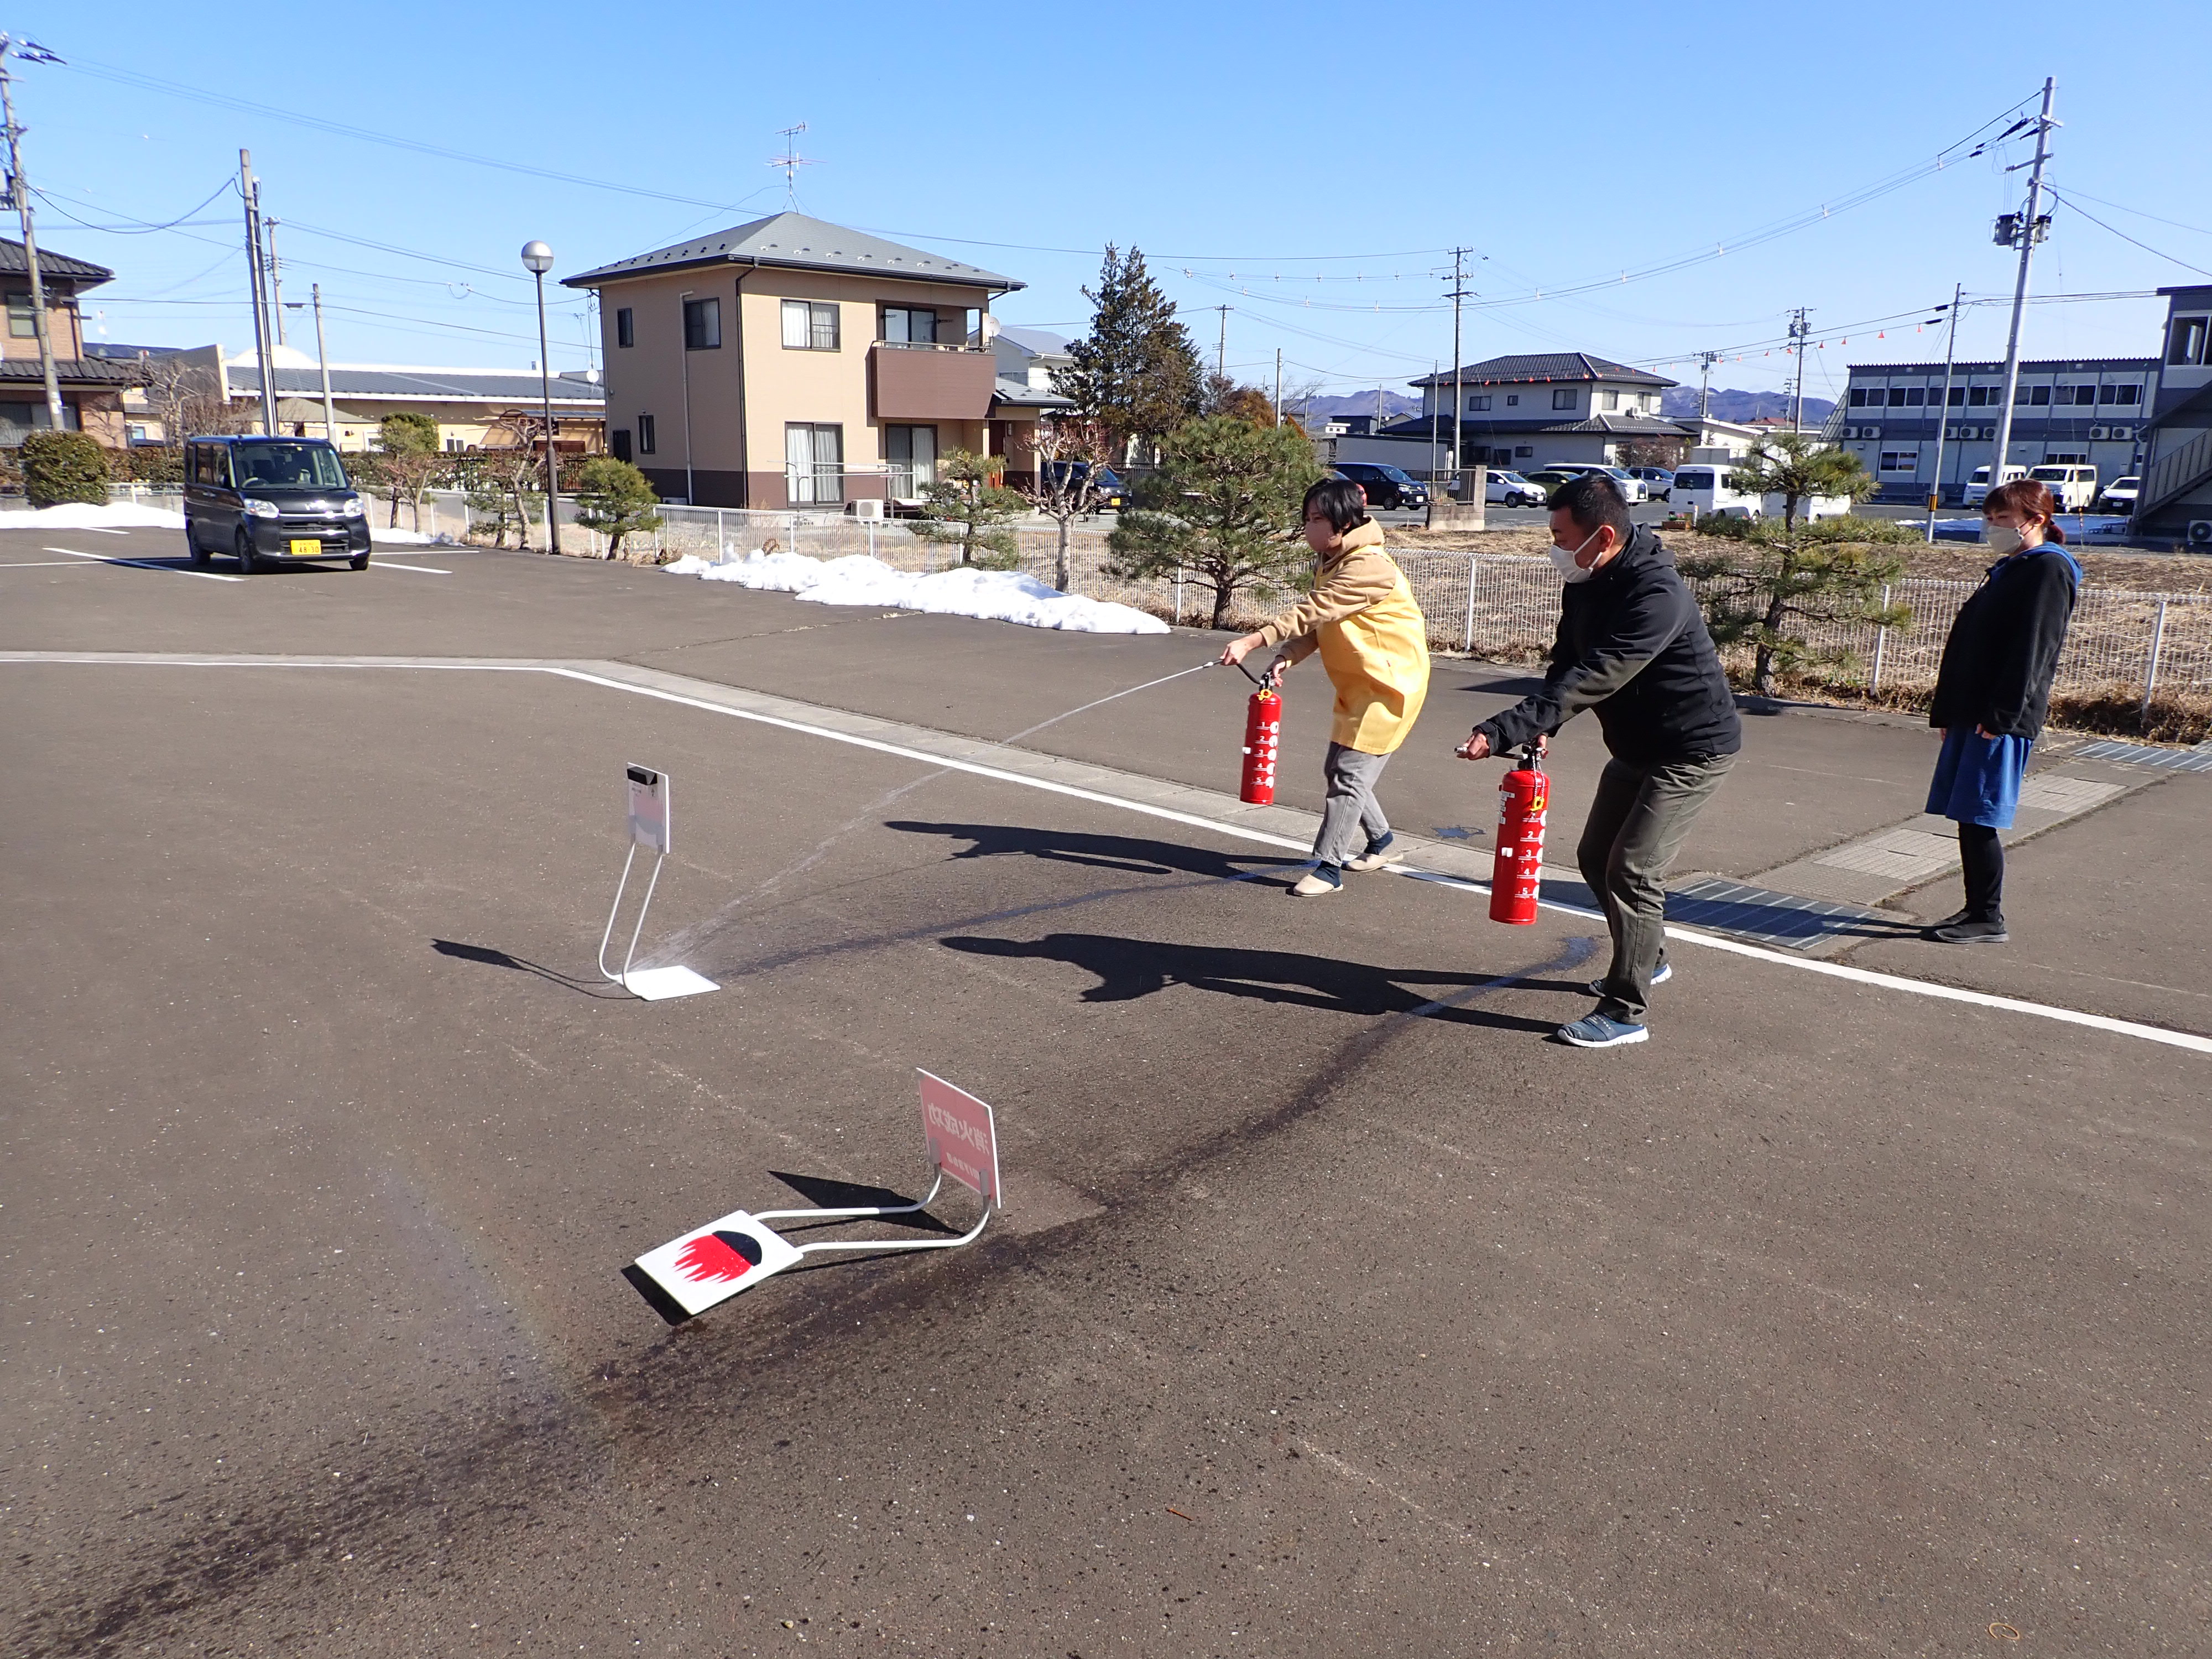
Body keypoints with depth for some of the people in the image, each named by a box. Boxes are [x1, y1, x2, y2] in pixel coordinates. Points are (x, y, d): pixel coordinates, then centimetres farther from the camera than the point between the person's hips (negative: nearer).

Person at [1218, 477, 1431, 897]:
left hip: (1390, 682, -10)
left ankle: (1327, 868, -6)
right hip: (1357, 684, 10)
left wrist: (1252, 642, -37)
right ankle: (1380, 842, 33)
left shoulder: (1368, 567, -24)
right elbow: (1315, 625, 1)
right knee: (1336, 768, 15)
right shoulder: (1331, 565, 7)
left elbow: (1310, 612, -32)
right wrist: (1286, 658, -17)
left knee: (1350, 773, -11)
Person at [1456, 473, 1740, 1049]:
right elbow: (1567, 663, 3)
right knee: (1596, 858, 17)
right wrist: (1539, 727, -17)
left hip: (1693, 750, -10)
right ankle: (1648, 960, 39)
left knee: (1632, 871, -13)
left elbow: (1591, 678, -39)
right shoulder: (1586, 582, -2)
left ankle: (1625, 1012, -3)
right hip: (1637, 745, 10)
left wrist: (1502, 733, -43)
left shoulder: (1656, 595, -31)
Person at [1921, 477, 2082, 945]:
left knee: (1978, 818, -7)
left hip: (2003, 720, -9)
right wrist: (1945, 711, 17)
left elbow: (2032, 649, -17)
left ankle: (1988, 920, 1)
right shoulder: (2008, 569, 21)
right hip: (1971, 714, 9)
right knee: (1970, 819, 10)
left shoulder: (2049, 569, -7)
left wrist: (2001, 714, -21)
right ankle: (1977, 911, 17)